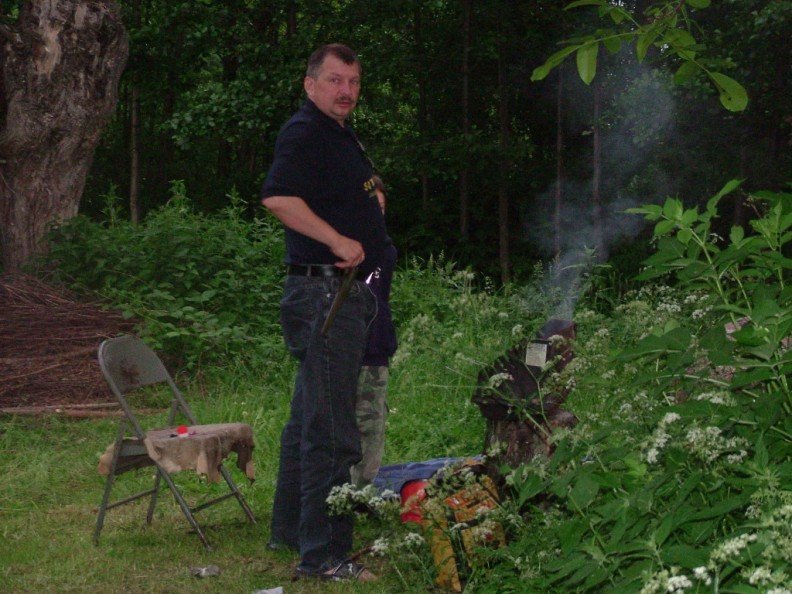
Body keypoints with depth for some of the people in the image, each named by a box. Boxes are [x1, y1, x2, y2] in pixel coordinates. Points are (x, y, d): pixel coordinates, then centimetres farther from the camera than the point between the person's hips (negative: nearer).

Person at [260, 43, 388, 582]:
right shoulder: (305, 132, -12)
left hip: (346, 292, 11)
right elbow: (278, 198, -28)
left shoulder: (340, 135, 20)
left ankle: (291, 531, 30)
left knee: (309, 420, 19)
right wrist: (338, 241, -26)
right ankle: (324, 556, -6)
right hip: (323, 291, -11)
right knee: (331, 431, -10)